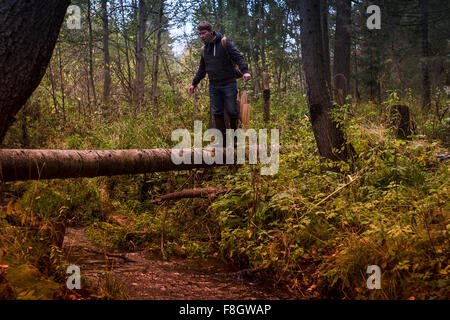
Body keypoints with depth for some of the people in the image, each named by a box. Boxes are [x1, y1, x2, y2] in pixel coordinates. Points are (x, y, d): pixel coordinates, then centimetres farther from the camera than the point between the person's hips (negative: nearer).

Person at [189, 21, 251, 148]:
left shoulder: (224, 43, -5)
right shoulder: (204, 49, 14)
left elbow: (238, 57, -14)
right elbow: (202, 69, 26)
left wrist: (244, 70, -29)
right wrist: (194, 83, 24)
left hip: (228, 84, -5)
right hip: (214, 86, 6)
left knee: (232, 112, -1)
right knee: (217, 113, 2)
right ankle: (223, 141, 7)